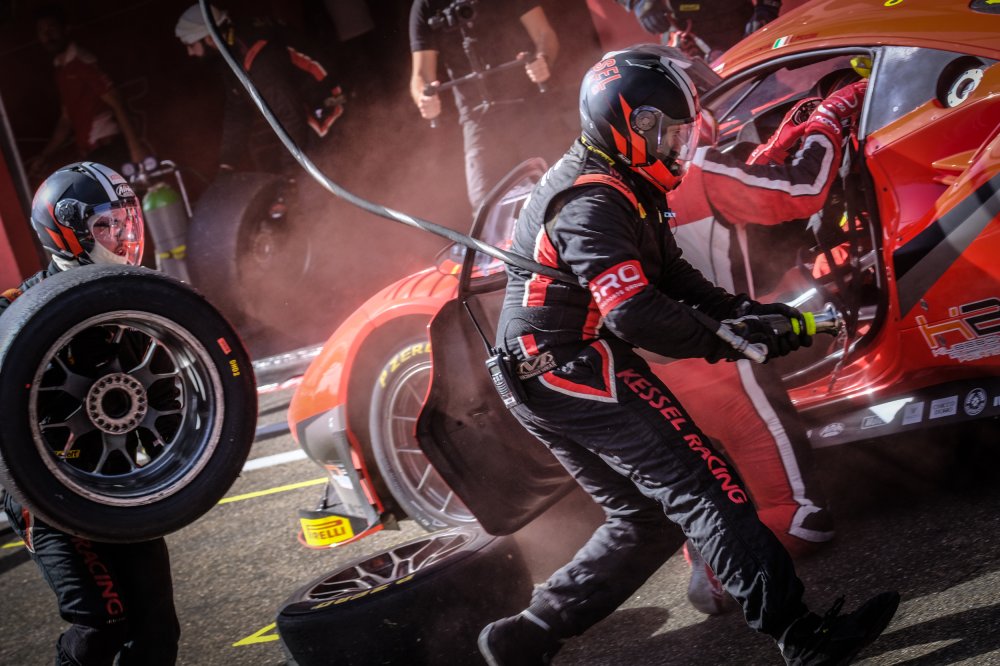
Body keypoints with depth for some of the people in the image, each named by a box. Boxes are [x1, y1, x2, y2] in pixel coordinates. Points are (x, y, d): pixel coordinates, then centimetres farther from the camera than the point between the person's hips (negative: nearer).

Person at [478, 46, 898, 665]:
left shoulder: (625, 189, 17)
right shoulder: (593, 202, -18)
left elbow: (674, 277, 18)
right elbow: (634, 313, -27)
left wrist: (747, 310, 4)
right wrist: (731, 338, -19)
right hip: (576, 369, -11)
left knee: (645, 518, 14)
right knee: (706, 489, -13)